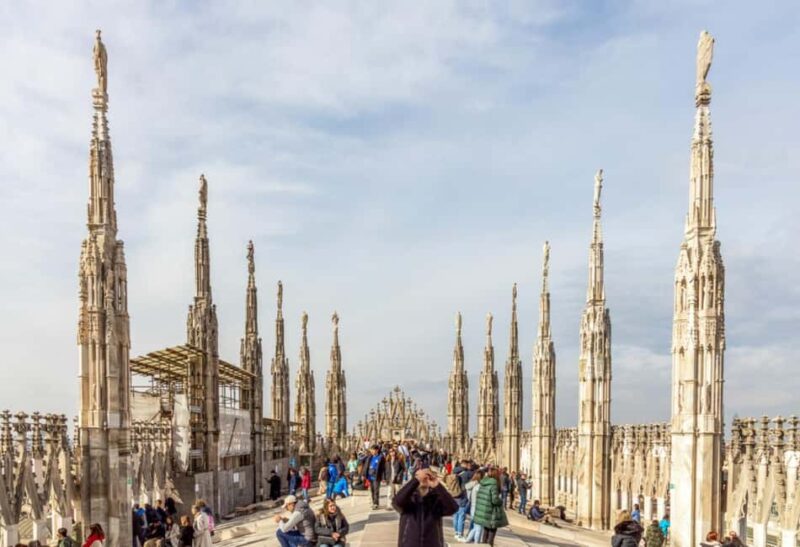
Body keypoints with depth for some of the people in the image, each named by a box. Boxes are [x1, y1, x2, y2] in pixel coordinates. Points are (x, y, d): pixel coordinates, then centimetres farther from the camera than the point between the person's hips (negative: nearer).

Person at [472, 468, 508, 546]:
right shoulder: (494, 484, -17)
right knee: (492, 531, 5)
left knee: (486, 530, 21)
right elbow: (495, 500, -22)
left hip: (481, 512, 7)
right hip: (490, 514, -7)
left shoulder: (483, 483, 6)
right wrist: (501, 501, -1)